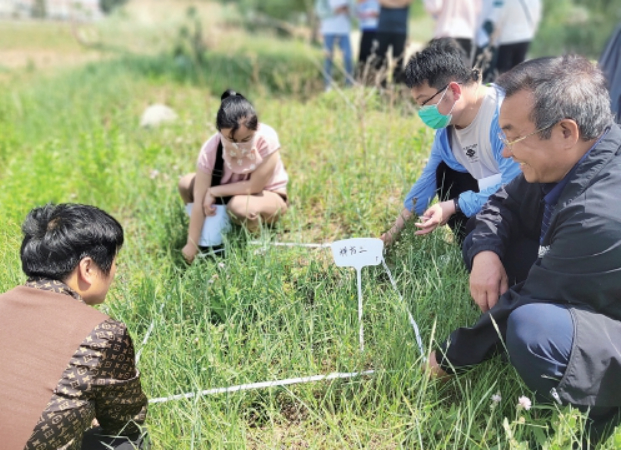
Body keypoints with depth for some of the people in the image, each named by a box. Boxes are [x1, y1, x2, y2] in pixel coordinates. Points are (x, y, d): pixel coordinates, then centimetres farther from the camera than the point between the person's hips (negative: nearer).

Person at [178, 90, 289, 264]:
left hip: (268, 195, -3)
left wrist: (214, 192, -24)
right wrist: (192, 245, -22)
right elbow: (200, 201, -24)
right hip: (232, 191, 4)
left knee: (238, 206, -36)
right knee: (185, 184, -17)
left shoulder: (267, 138, -32)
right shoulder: (210, 149, -25)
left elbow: (255, 186, -26)